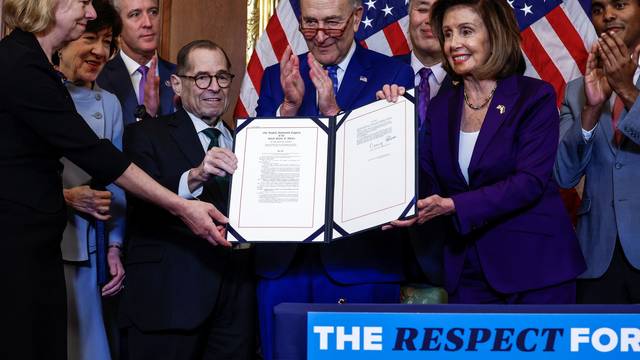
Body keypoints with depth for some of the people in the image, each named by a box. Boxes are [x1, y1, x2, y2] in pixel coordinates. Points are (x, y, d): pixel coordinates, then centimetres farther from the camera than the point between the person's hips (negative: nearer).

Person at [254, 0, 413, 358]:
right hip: (283, 256, 3)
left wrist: (333, 111, -19)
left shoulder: (394, 74, 0)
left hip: (359, 260, -3)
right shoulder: (276, 77, 10)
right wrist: (290, 104, -14)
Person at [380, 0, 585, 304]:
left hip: (534, 265, -3)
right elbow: (426, 182, 1)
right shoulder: (441, 107, 7)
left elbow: (530, 181, -17)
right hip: (467, 270, 4)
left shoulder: (534, 97, -7)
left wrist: (453, 206, -26)